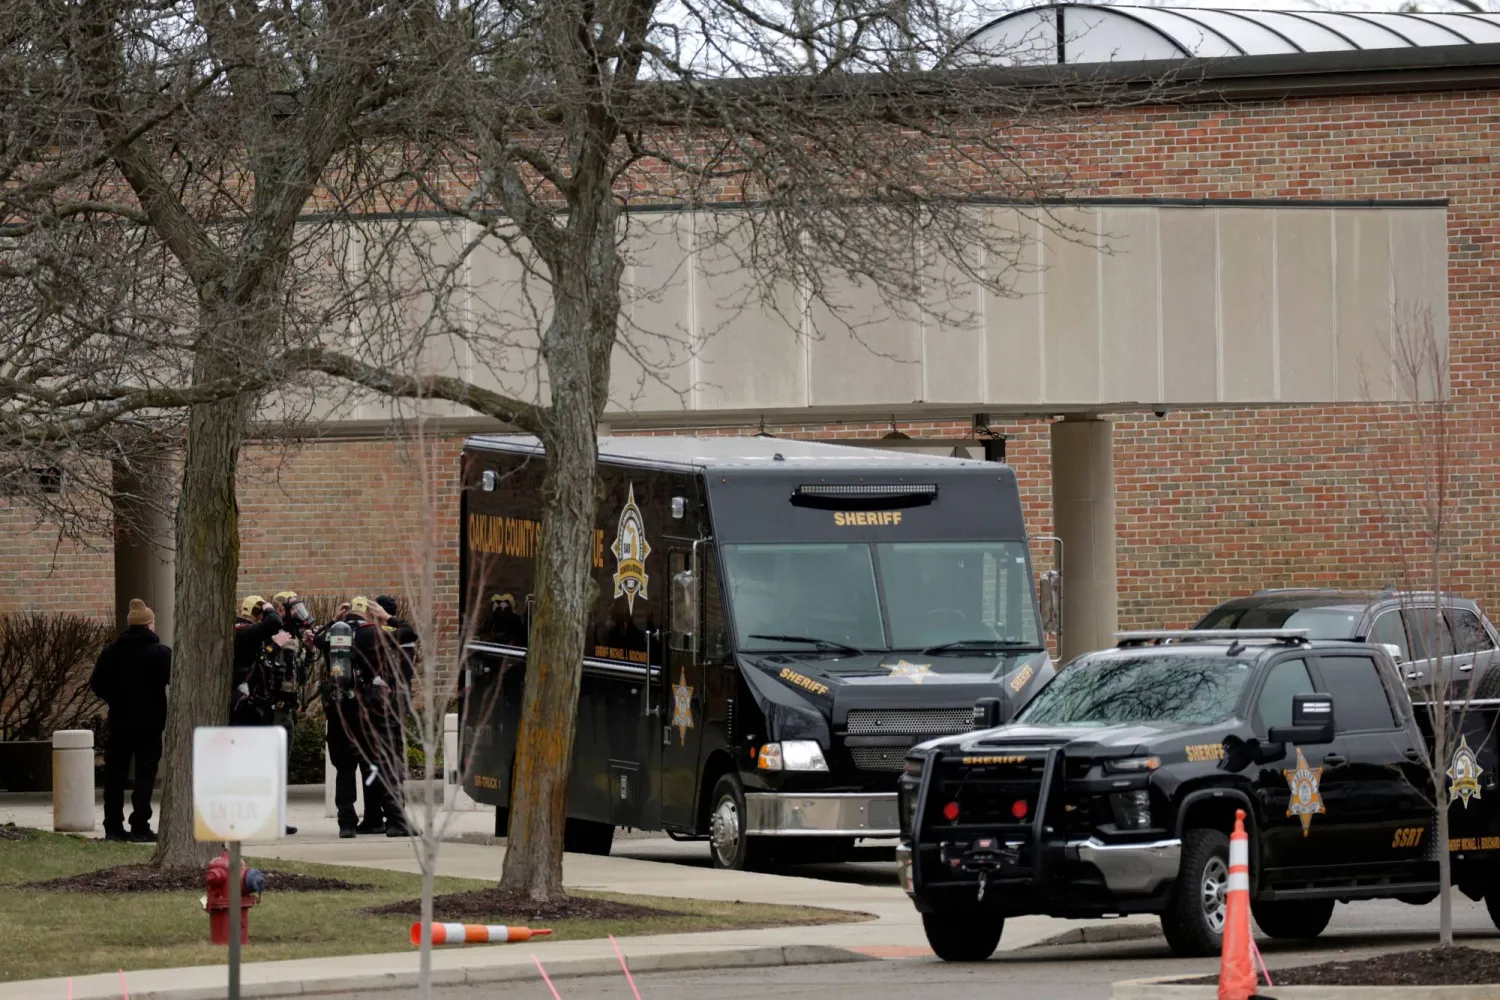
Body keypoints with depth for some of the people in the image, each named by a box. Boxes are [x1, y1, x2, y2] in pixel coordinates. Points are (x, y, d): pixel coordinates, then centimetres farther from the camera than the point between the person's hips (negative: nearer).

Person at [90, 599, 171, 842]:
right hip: (150, 723, -3)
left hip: (119, 722, 3)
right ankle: (140, 828, -4)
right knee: (145, 775, 1)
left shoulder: (111, 652, 1)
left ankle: (113, 827, 10)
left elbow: (97, 685, 2)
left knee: (115, 776, 10)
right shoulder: (161, 653, -10)